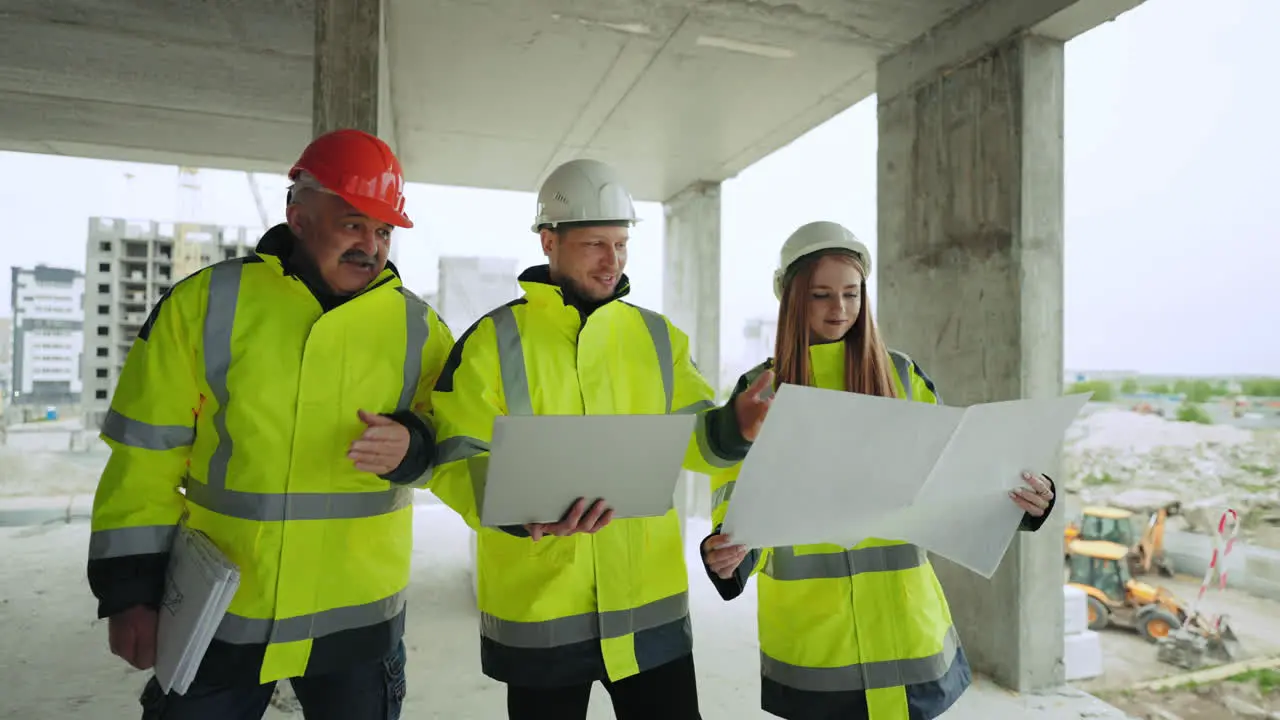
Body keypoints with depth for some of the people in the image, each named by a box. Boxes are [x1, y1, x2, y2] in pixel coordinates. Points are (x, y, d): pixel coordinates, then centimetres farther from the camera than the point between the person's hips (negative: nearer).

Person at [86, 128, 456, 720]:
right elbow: (146, 458, -1)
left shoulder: (418, 328, -2)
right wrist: (131, 588, -1)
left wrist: (411, 447, -18)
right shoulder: (203, 303, -4)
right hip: (218, 616, 0)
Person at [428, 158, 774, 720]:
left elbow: (689, 435, 3)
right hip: (538, 610, -2)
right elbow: (455, 461, -9)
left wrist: (732, 427, -19)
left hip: (650, 603, 3)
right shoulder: (493, 341, -6)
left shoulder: (657, 336, 6)